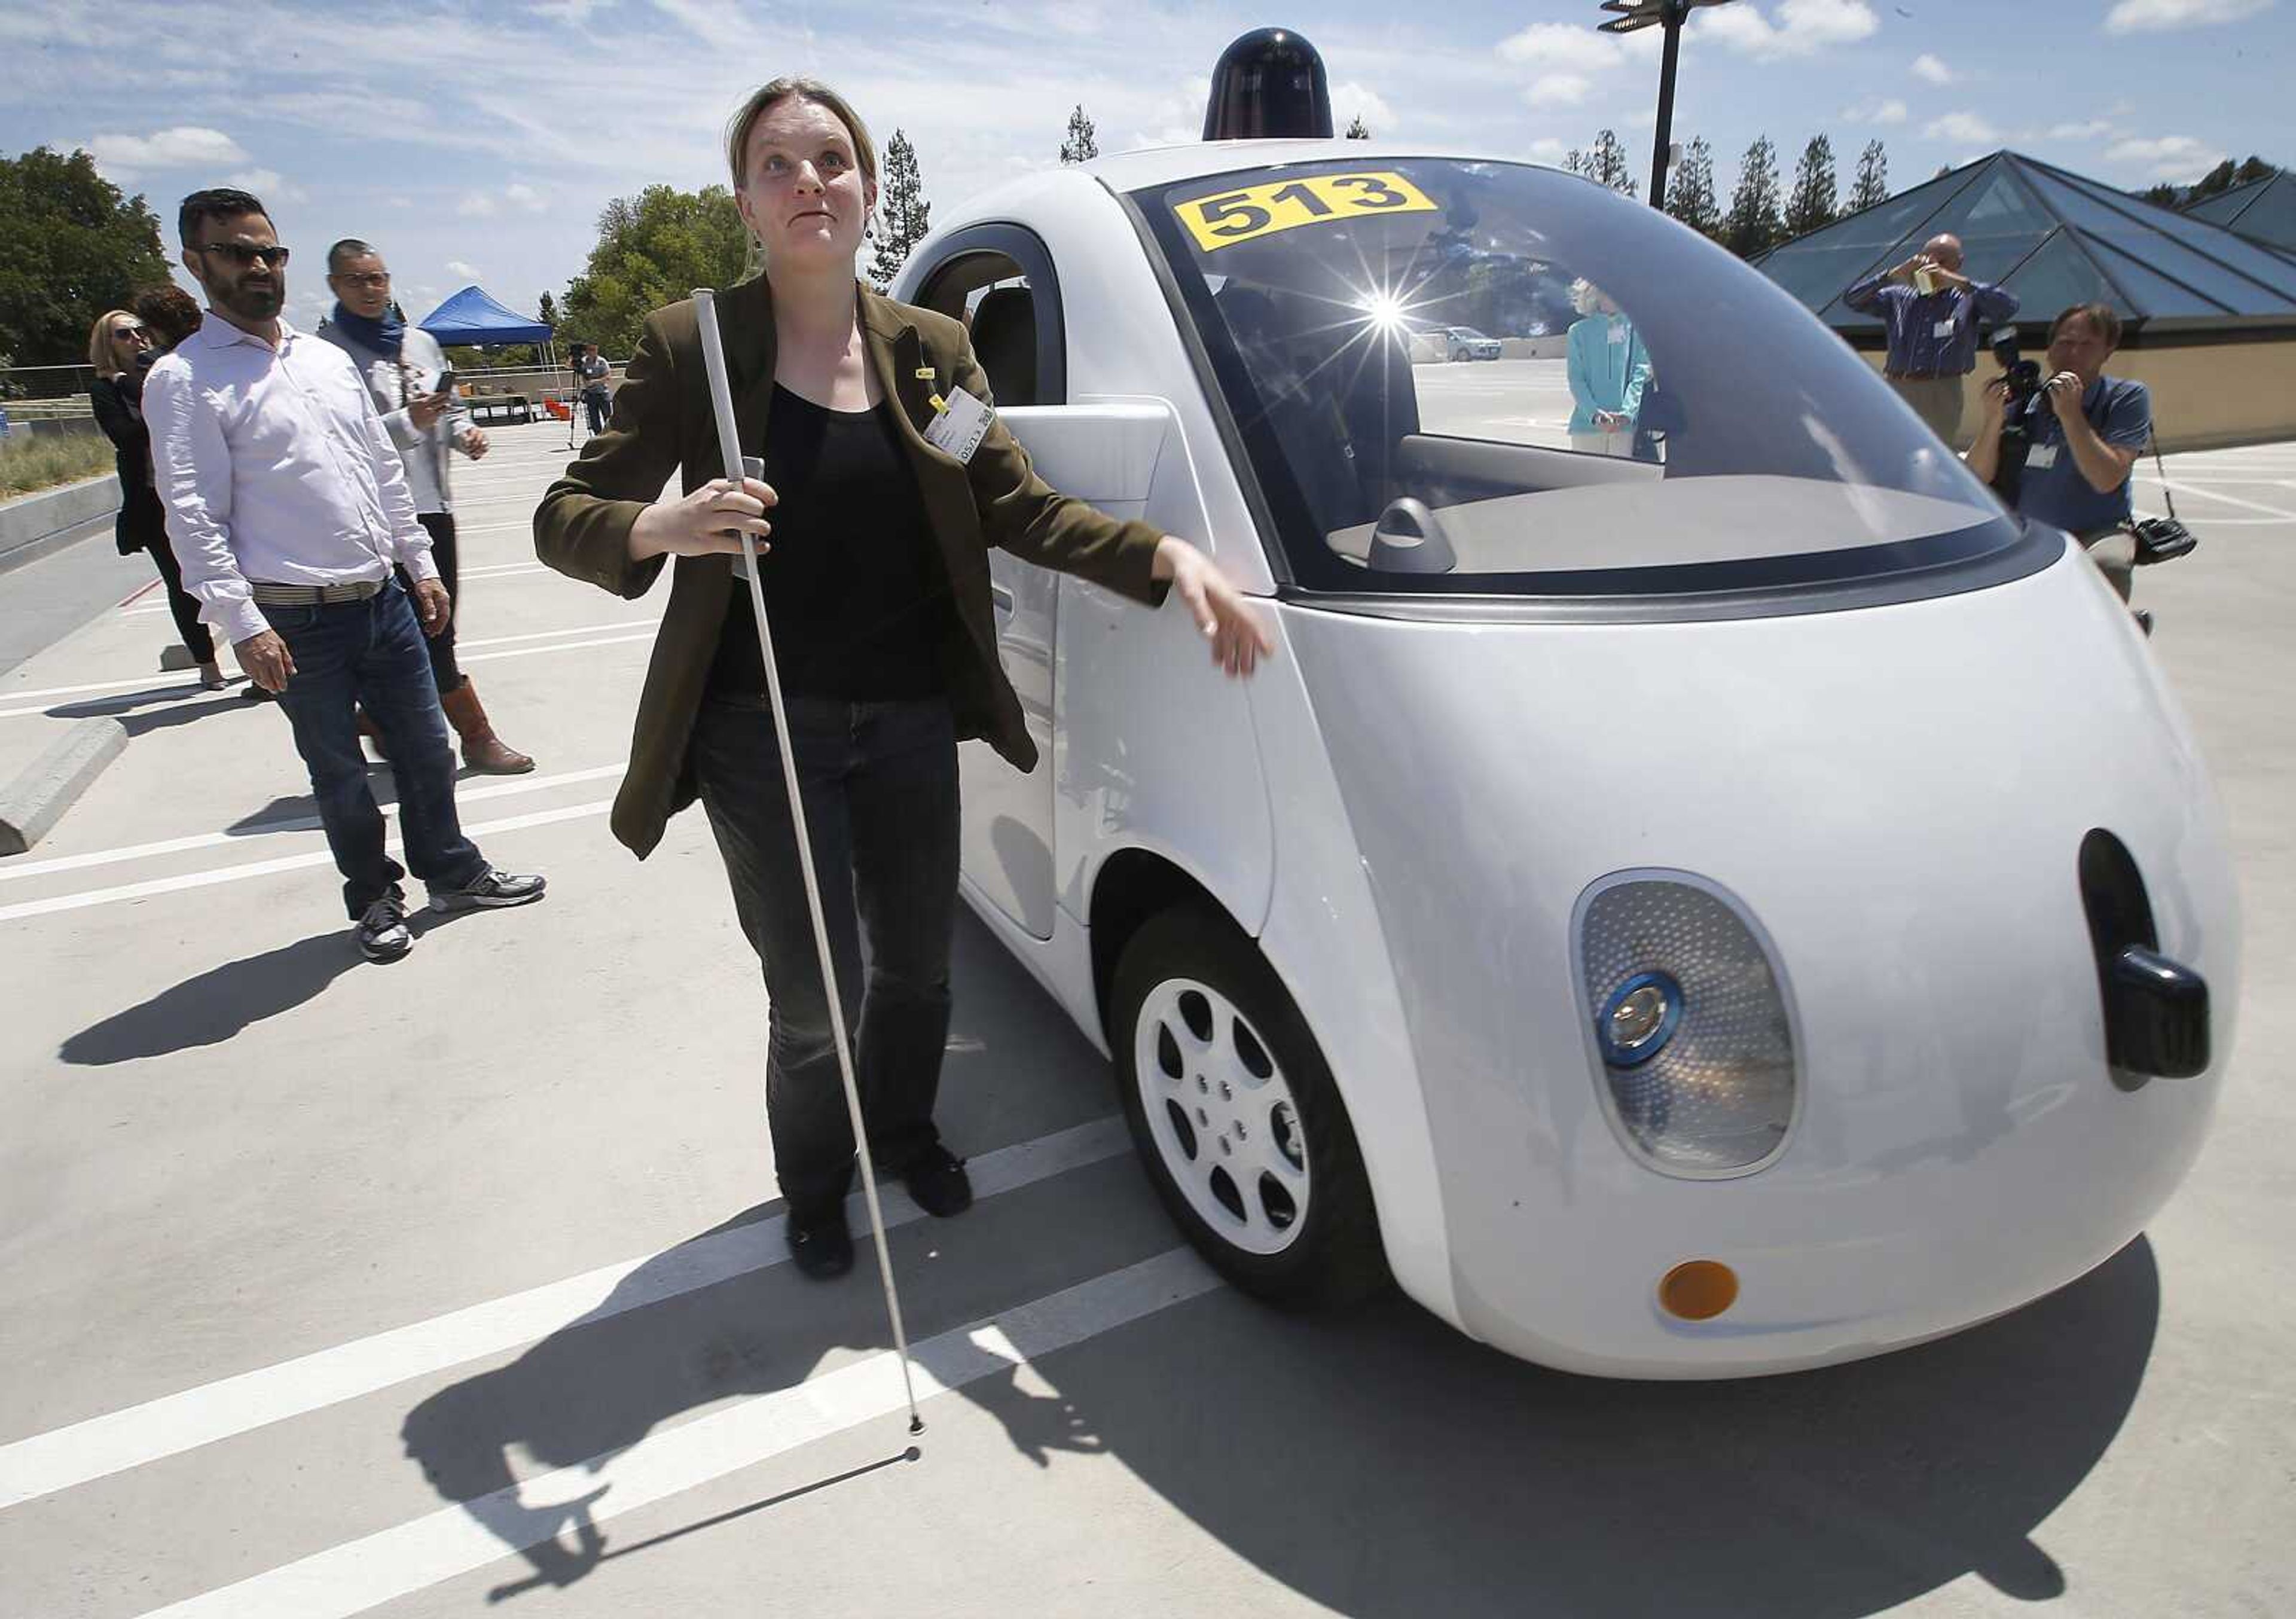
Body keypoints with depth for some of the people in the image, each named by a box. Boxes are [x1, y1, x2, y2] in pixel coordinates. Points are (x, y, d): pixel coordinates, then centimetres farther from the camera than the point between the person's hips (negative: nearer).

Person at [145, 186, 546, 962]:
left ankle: (453, 872, 31)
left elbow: (385, 471, 17)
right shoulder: (183, 381, -6)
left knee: (425, 745, 13)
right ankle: (373, 899, 25)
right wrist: (241, 623, -18)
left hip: (383, 598, 5)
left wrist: (422, 565, 14)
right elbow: (194, 516, -12)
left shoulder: (330, 359, 13)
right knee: (340, 773, 8)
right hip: (297, 619, -5)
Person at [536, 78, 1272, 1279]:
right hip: (763, 735, -3)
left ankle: (904, 1134, 48)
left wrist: (1166, 557, -15)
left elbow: (1020, 508, 1)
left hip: (910, 724, 4)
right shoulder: (691, 347, -6)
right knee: (816, 998, 4)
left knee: (918, 964, 17)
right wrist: (661, 528, -30)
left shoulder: (931, 347, 5)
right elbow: (564, 518, -6)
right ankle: (813, 1191, 36)